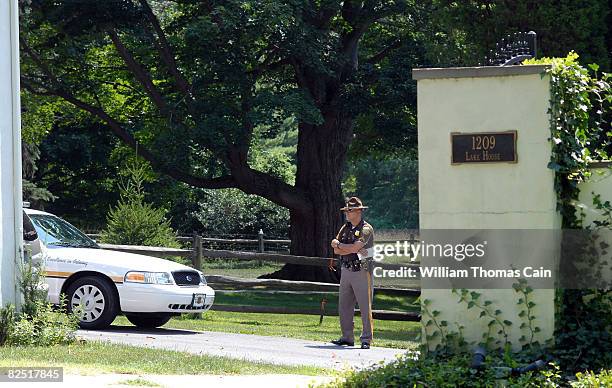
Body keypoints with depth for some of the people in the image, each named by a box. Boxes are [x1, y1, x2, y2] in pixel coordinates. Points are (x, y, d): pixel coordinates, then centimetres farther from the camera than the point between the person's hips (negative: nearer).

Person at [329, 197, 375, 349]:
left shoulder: (366, 229, -7)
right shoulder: (345, 228, 14)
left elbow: (354, 247, -20)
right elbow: (335, 251, 5)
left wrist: (338, 244, -5)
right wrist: (351, 249, -11)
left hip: (361, 272, -7)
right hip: (346, 271, 7)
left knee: (365, 307, -5)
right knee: (344, 306, 8)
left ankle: (366, 339, -3)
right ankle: (347, 337, 16)